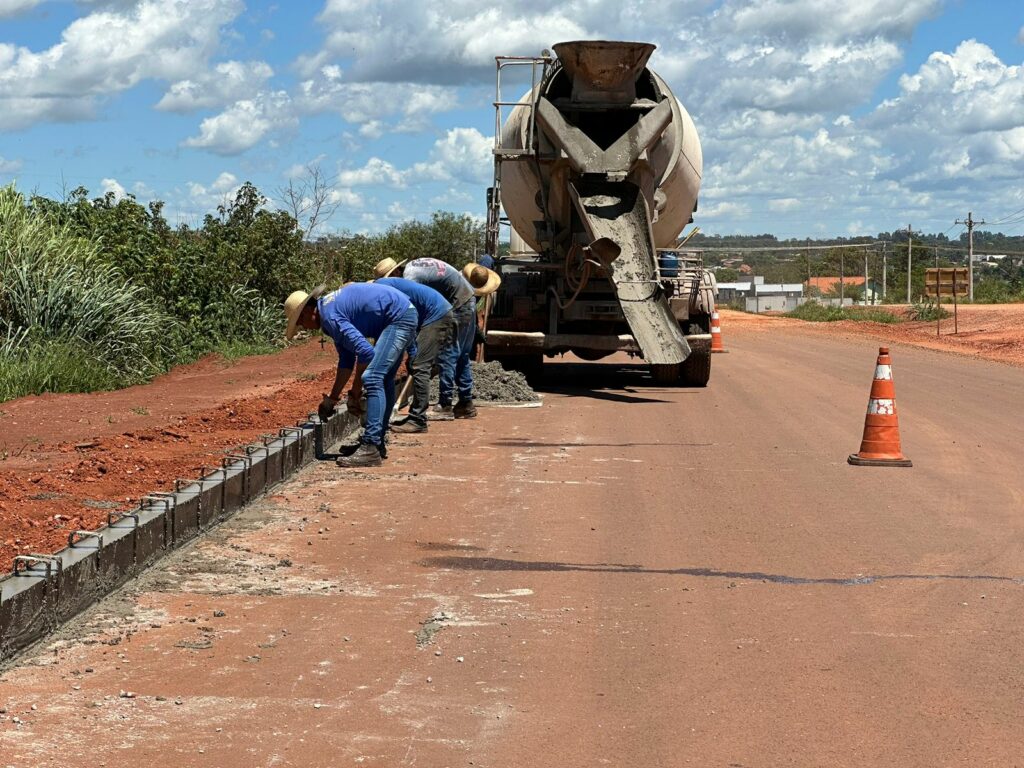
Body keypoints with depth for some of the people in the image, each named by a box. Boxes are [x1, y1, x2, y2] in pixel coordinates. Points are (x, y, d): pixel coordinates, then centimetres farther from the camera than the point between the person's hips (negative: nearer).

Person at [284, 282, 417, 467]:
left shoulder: (329, 317, -16)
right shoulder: (332, 306, 15)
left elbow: (365, 351, -23)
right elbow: (346, 360, 21)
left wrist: (355, 393, -11)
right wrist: (332, 398, 23)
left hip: (399, 318, -11)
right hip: (406, 314, 11)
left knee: (372, 378, -16)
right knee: (383, 380, 17)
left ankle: (371, 450, -21)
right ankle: (377, 443, 24)